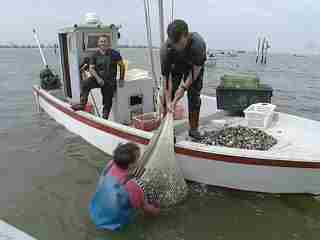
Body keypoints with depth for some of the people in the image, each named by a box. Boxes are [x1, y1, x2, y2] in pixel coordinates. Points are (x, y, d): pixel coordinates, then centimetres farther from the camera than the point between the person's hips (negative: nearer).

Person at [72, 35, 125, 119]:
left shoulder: (114, 54, -2)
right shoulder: (95, 55, 3)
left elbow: (122, 65, 4)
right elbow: (91, 68, 0)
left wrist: (121, 79, 2)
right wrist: (98, 78, -17)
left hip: (110, 81, -2)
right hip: (98, 78, 2)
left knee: (107, 102, 0)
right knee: (85, 83, -26)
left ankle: (104, 118, 15)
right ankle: (82, 104, -21)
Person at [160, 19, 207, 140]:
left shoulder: (198, 43, -41)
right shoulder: (165, 49, -36)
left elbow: (196, 69, -30)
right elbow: (166, 77, -32)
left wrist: (184, 87, -35)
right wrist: (168, 101, -36)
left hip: (194, 67, -1)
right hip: (176, 66, 1)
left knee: (194, 96, -5)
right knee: (168, 96, -9)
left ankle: (194, 129, 9)